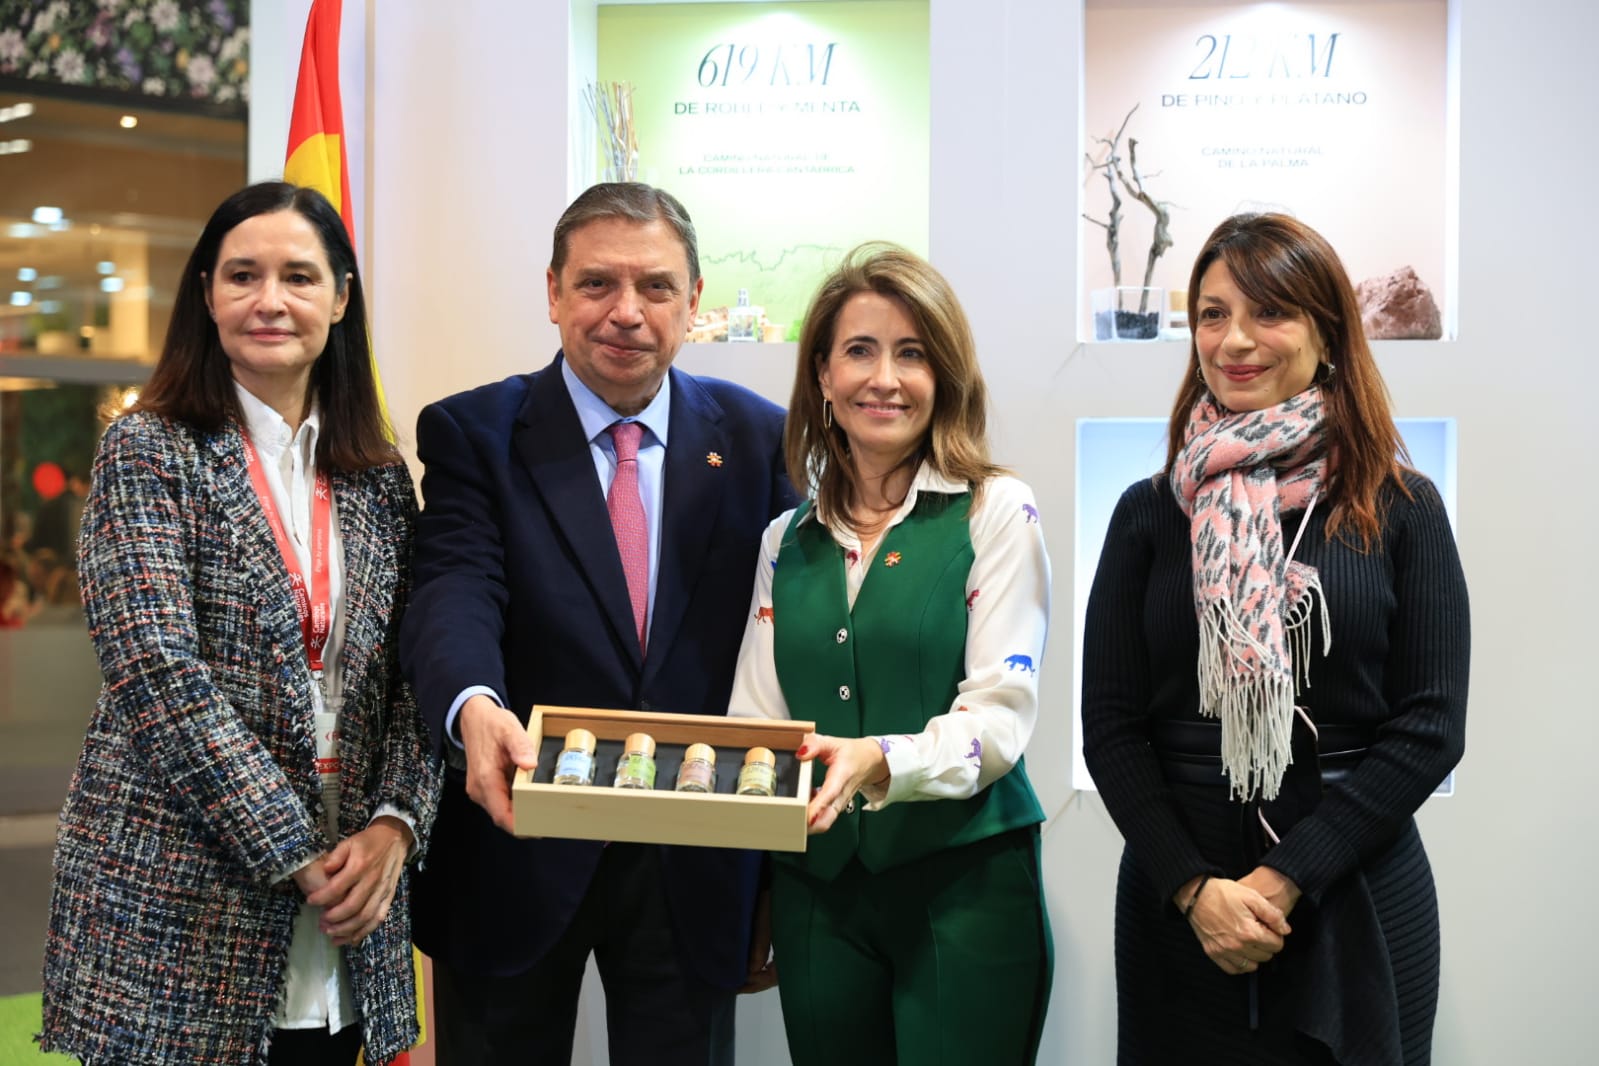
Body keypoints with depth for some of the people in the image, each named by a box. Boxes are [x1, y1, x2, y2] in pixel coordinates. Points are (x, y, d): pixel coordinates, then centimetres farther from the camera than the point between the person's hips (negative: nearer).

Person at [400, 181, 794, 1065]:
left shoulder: (757, 440, 1)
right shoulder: (470, 433, -3)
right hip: (514, 857, -1)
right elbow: (456, 592, -18)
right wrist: (473, 709, -41)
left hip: (692, 872, 1)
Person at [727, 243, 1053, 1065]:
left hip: (962, 881, -3)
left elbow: (999, 718, -12)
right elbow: (757, 722, 8)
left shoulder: (995, 512, -3)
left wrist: (880, 763, -29)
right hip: (816, 888, 4)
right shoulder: (787, 541, 10)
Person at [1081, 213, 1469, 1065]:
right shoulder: (1150, 512, 3)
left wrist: (1286, 880, -12)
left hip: (1357, 906, -1)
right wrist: (1193, 887, -12)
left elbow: (1431, 725, -5)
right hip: (1176, 909, 1)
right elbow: (1110, 725, 0)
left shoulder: (1400, 509, 0)